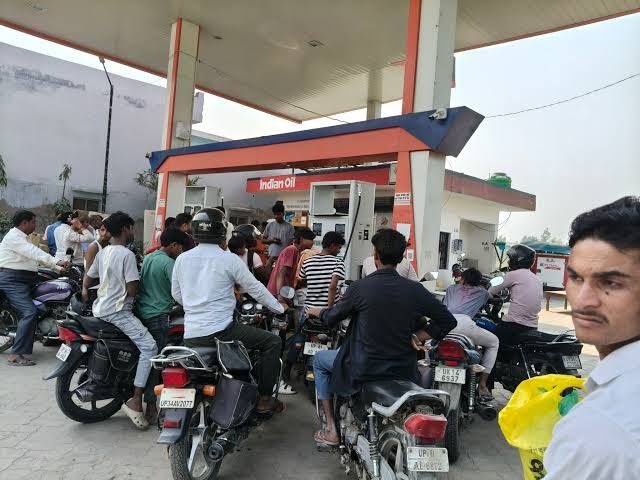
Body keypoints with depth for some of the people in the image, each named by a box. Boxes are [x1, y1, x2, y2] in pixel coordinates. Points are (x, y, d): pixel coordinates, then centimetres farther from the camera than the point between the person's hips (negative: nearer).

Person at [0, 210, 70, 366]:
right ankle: (16, 355, -22)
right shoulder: (14, 236, -13)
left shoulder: (24, 238, 20)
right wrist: (56, 262, -33)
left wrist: (58, 267, 11)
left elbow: (35, 256, 19)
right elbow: (35, 253, -26)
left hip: (23, 280, 11)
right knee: (30, 312, -22)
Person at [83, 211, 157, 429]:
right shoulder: (127, 255, -15)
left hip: (100, 309, 10)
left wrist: (85, 290, 41)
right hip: (118, 311, -10)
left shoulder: (103, 252, 11)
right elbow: (131, 289, -18)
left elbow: (88, 278, 21)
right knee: (149, 346, -17)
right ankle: (135, 400, -22)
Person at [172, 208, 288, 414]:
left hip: (190, 335, 6)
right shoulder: (229, 259, -7)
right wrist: (280, 309, 13)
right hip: (220, 331, -6)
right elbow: (255, 289, 0)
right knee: (273, 341, 6)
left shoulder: (182, 259, 6)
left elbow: (176, 294, 15)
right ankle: (264, 398, 7)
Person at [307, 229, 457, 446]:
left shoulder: (360, 287, -16)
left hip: (363, 369, -3)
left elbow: (331, 318, -2)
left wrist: (317, 311, 19)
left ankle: (331, 429, 21)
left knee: (319, 359, 24)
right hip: (403, 371, 3)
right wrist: (417, 338, 2)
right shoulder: (415, 290, -9)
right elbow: (448, 320, -3)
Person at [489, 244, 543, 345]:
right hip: (532, 327, 8)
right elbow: (539, 306, 21)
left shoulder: (514, 274, -5)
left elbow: (492, 291, 1)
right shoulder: (538, 280, 16)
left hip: (513, 325, -7)